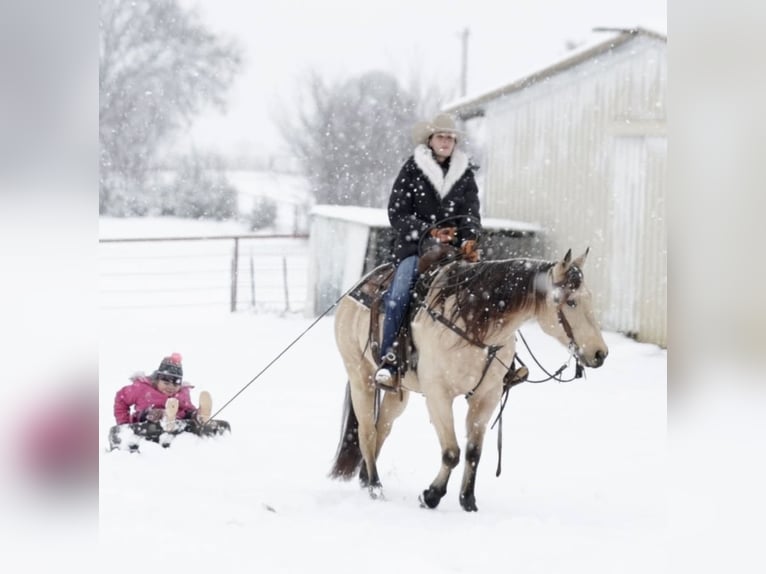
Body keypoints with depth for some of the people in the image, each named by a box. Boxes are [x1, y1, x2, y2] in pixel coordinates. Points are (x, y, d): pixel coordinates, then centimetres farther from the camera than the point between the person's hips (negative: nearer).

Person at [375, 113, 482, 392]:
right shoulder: (412, 170, 4)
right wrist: (428, 231, -14)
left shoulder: (465, 174, 14)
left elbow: (472, 215, 9)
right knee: (400, 292, -30)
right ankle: (389, 359, -29)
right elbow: (397, 214, 0)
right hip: (414, 246, -3)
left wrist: (469, 240, -13)